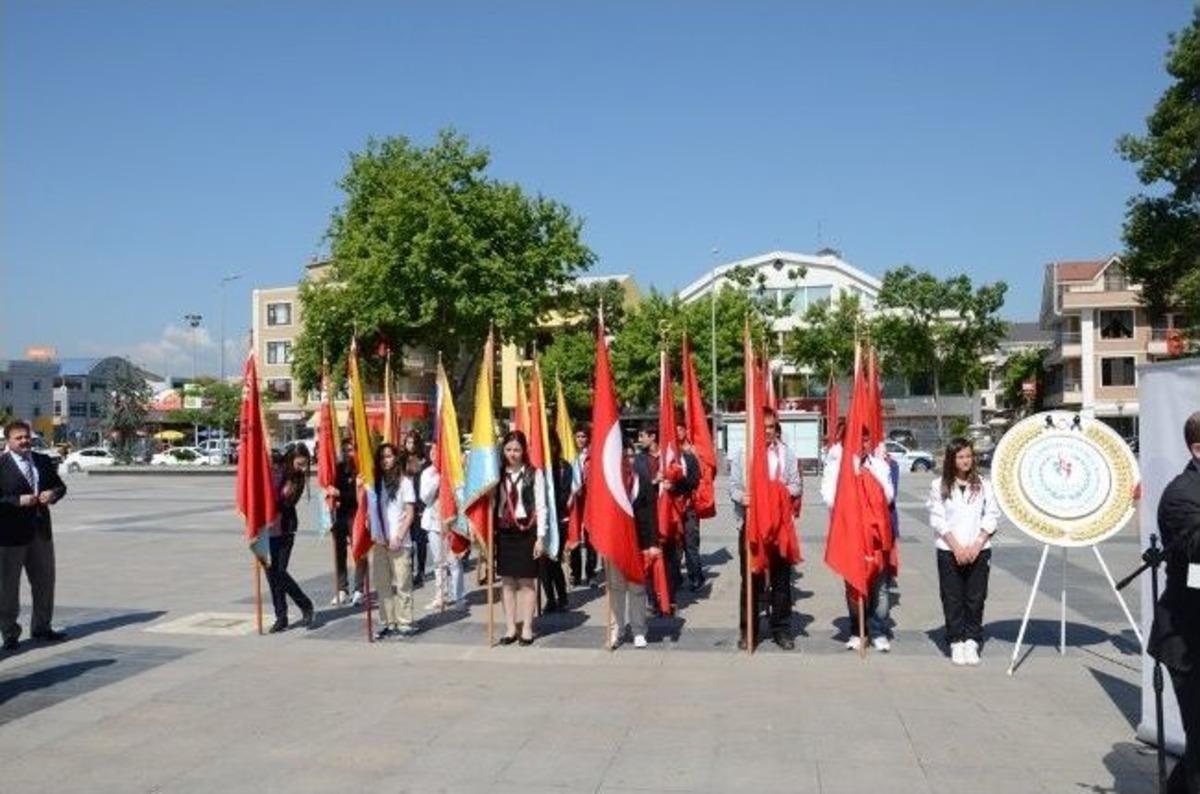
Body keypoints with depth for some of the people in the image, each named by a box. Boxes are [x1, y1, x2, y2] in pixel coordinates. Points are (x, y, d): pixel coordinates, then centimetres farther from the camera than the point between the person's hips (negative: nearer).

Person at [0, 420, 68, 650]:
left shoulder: (43, 461, 8)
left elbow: (60, 486, 14)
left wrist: (53, 494, -7)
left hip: (41, 530, 6)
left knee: (45, 582, 14)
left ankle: (41, 627, 28)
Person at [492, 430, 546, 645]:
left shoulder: (534, 473, -4)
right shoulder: (498, 473, 6)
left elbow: (540, 506, -5)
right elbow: (492, 503, 7)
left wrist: (540, 536, -9)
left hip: (526, 529, -3)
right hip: (503, 530, 4)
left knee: (527, 581, 2)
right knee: (507, 580, 7)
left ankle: (527, 628, 10)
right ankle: (510, 627, 15)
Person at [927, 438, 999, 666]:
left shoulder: (984, 485, 5)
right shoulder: (939, 486, 1)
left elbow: (991, 518, 2)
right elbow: (937, 520, -2)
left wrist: (976, 546, -8)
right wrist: (957, 547, -10)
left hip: (979, 551, 1)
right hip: (948, 551, -1)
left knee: (975, 598, 1)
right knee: (952, 598, 2)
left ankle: (971, 641, 10)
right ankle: (956, 642, 10)